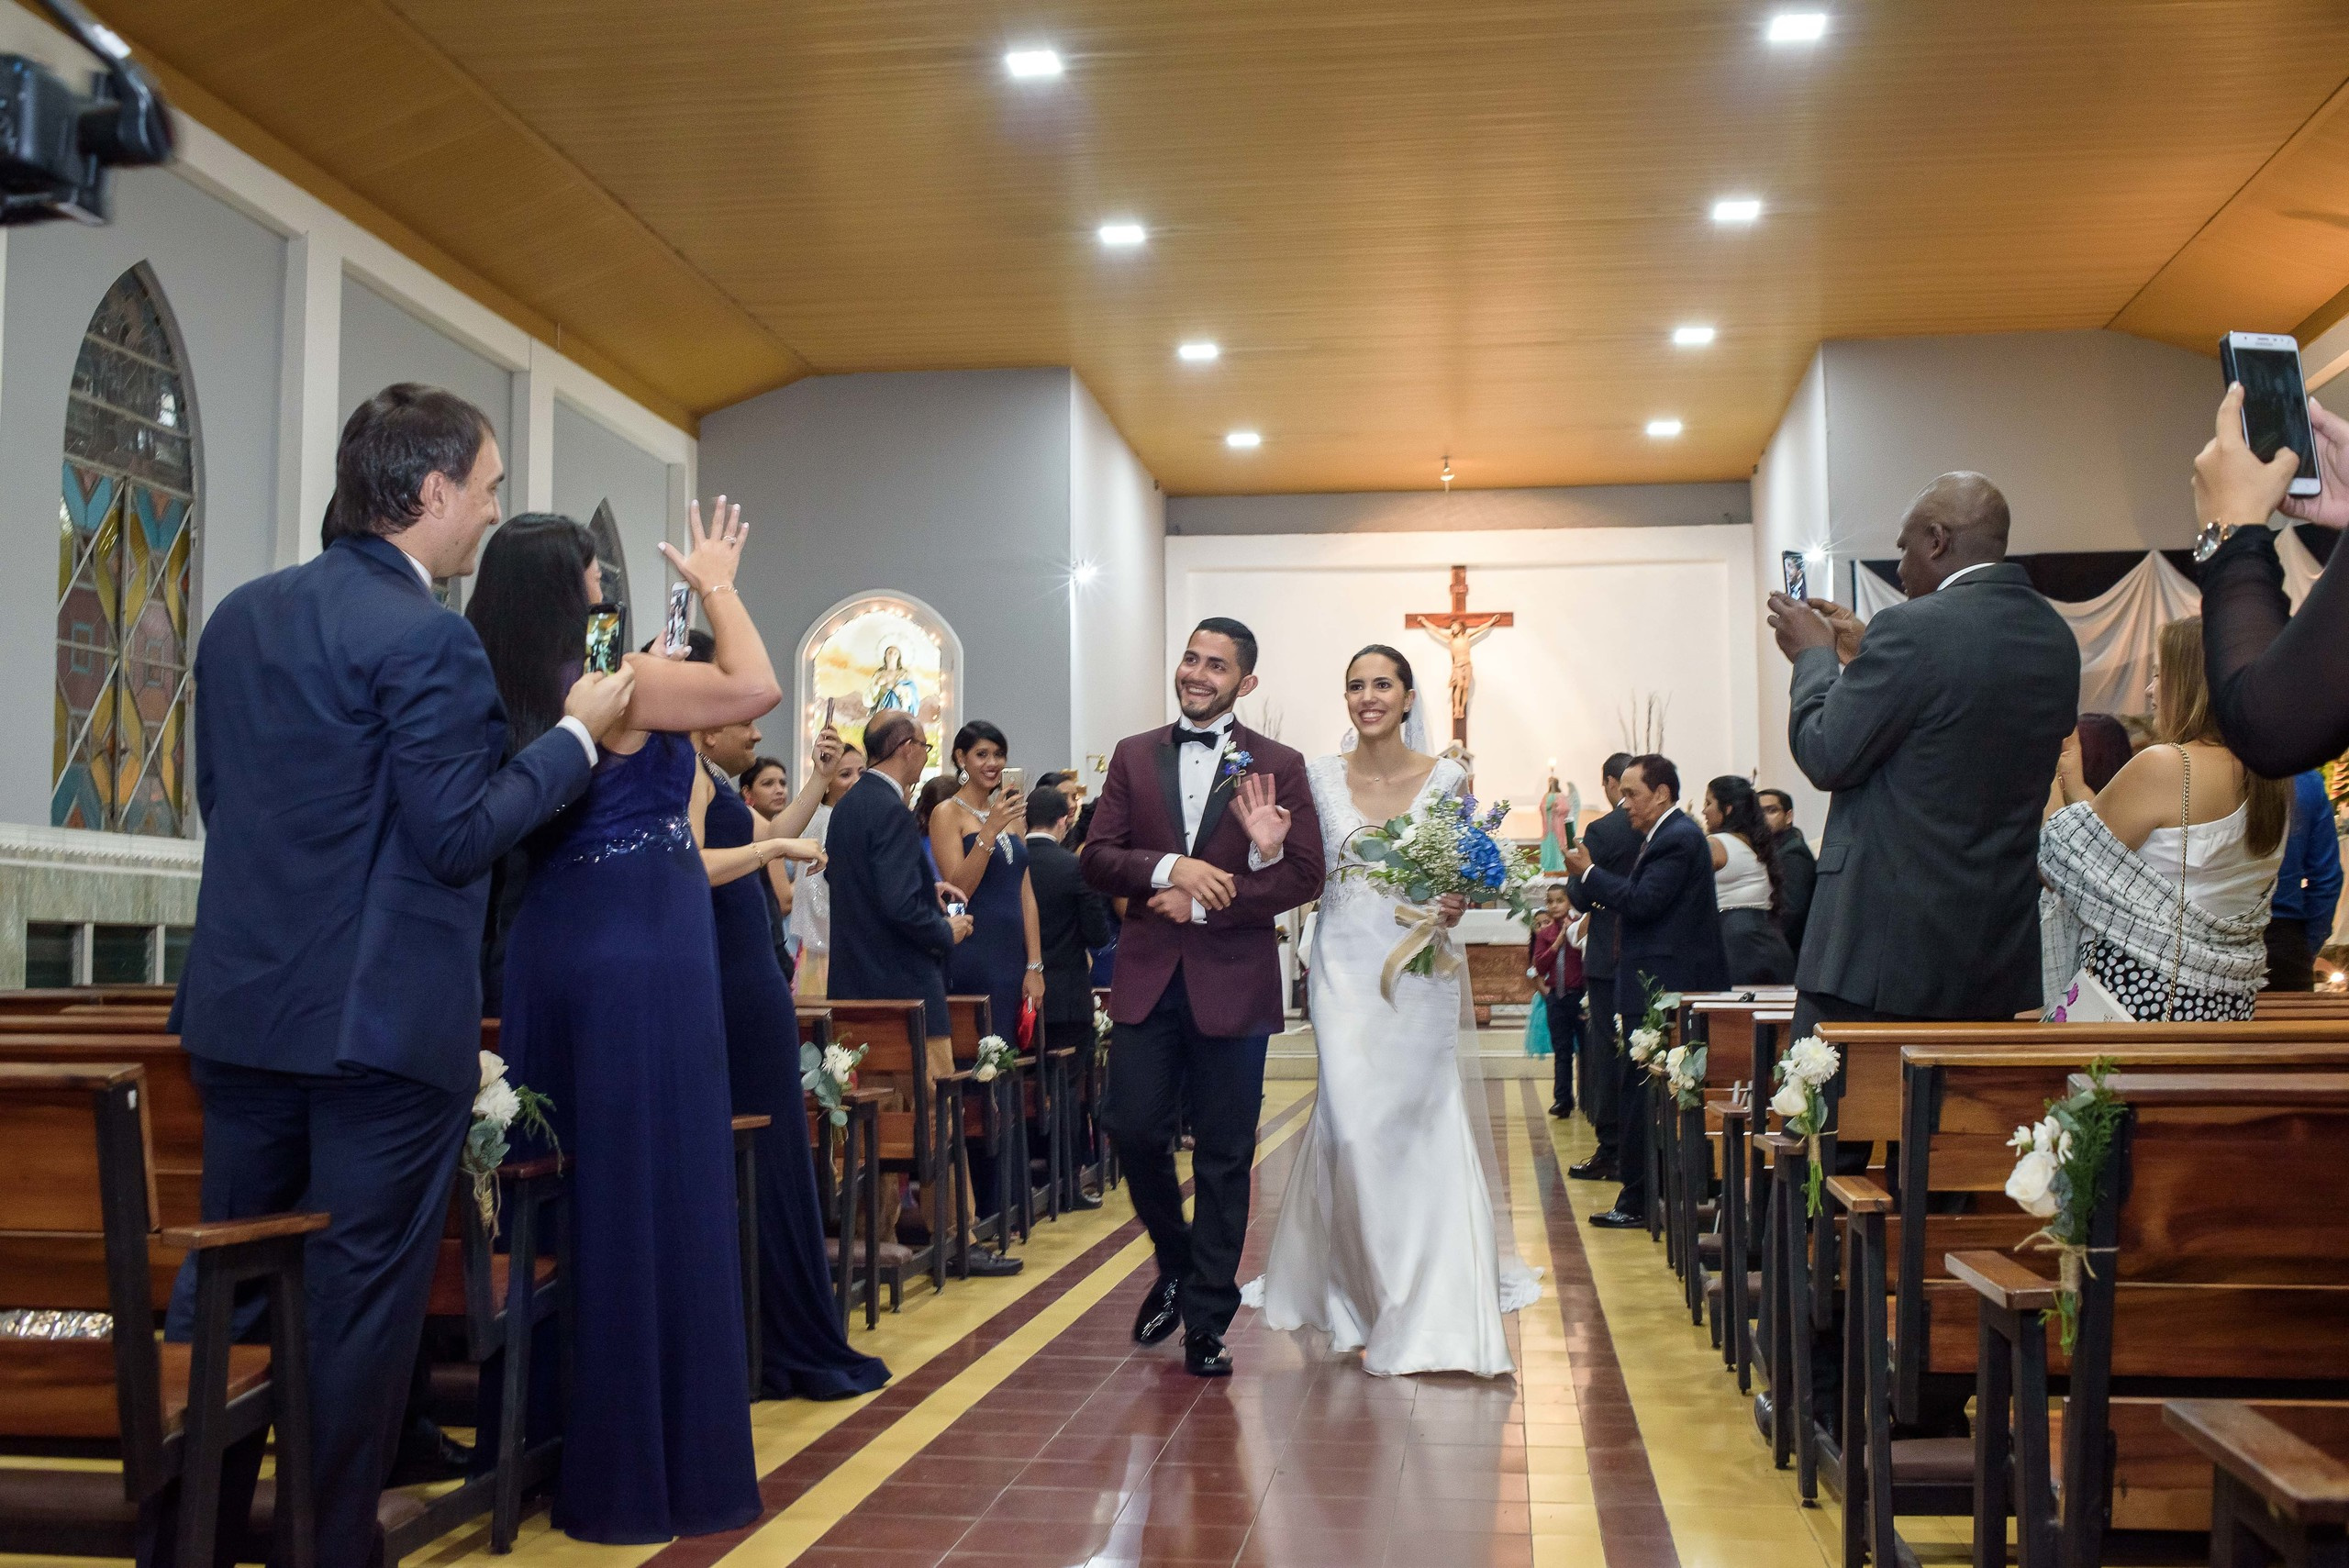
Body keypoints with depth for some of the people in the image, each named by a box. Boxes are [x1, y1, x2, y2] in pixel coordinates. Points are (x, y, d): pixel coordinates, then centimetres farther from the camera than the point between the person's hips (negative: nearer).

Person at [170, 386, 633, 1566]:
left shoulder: (242, 615, 9)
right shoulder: (428, 640, -17)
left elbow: (217, 793, 16)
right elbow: (459, 835, -18)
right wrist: (575, 734, -8)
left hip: (241, 1008, 8)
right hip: (383, 1019, -7)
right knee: (360, 1297, 4)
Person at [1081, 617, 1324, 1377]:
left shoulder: (1278, 765, 3)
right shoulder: (1134, 756, 10)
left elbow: (1303, 877, -4)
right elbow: (1096, 857, 3)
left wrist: (1203, 902, -13)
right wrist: (1168, 867, -16)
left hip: (1233, 982, -2)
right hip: (1147, 979, 2)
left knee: (1224, 1157, 3)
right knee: (1134, 1130, -3)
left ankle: (1206, 1322, 15)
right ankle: (1176, 1265, 26)